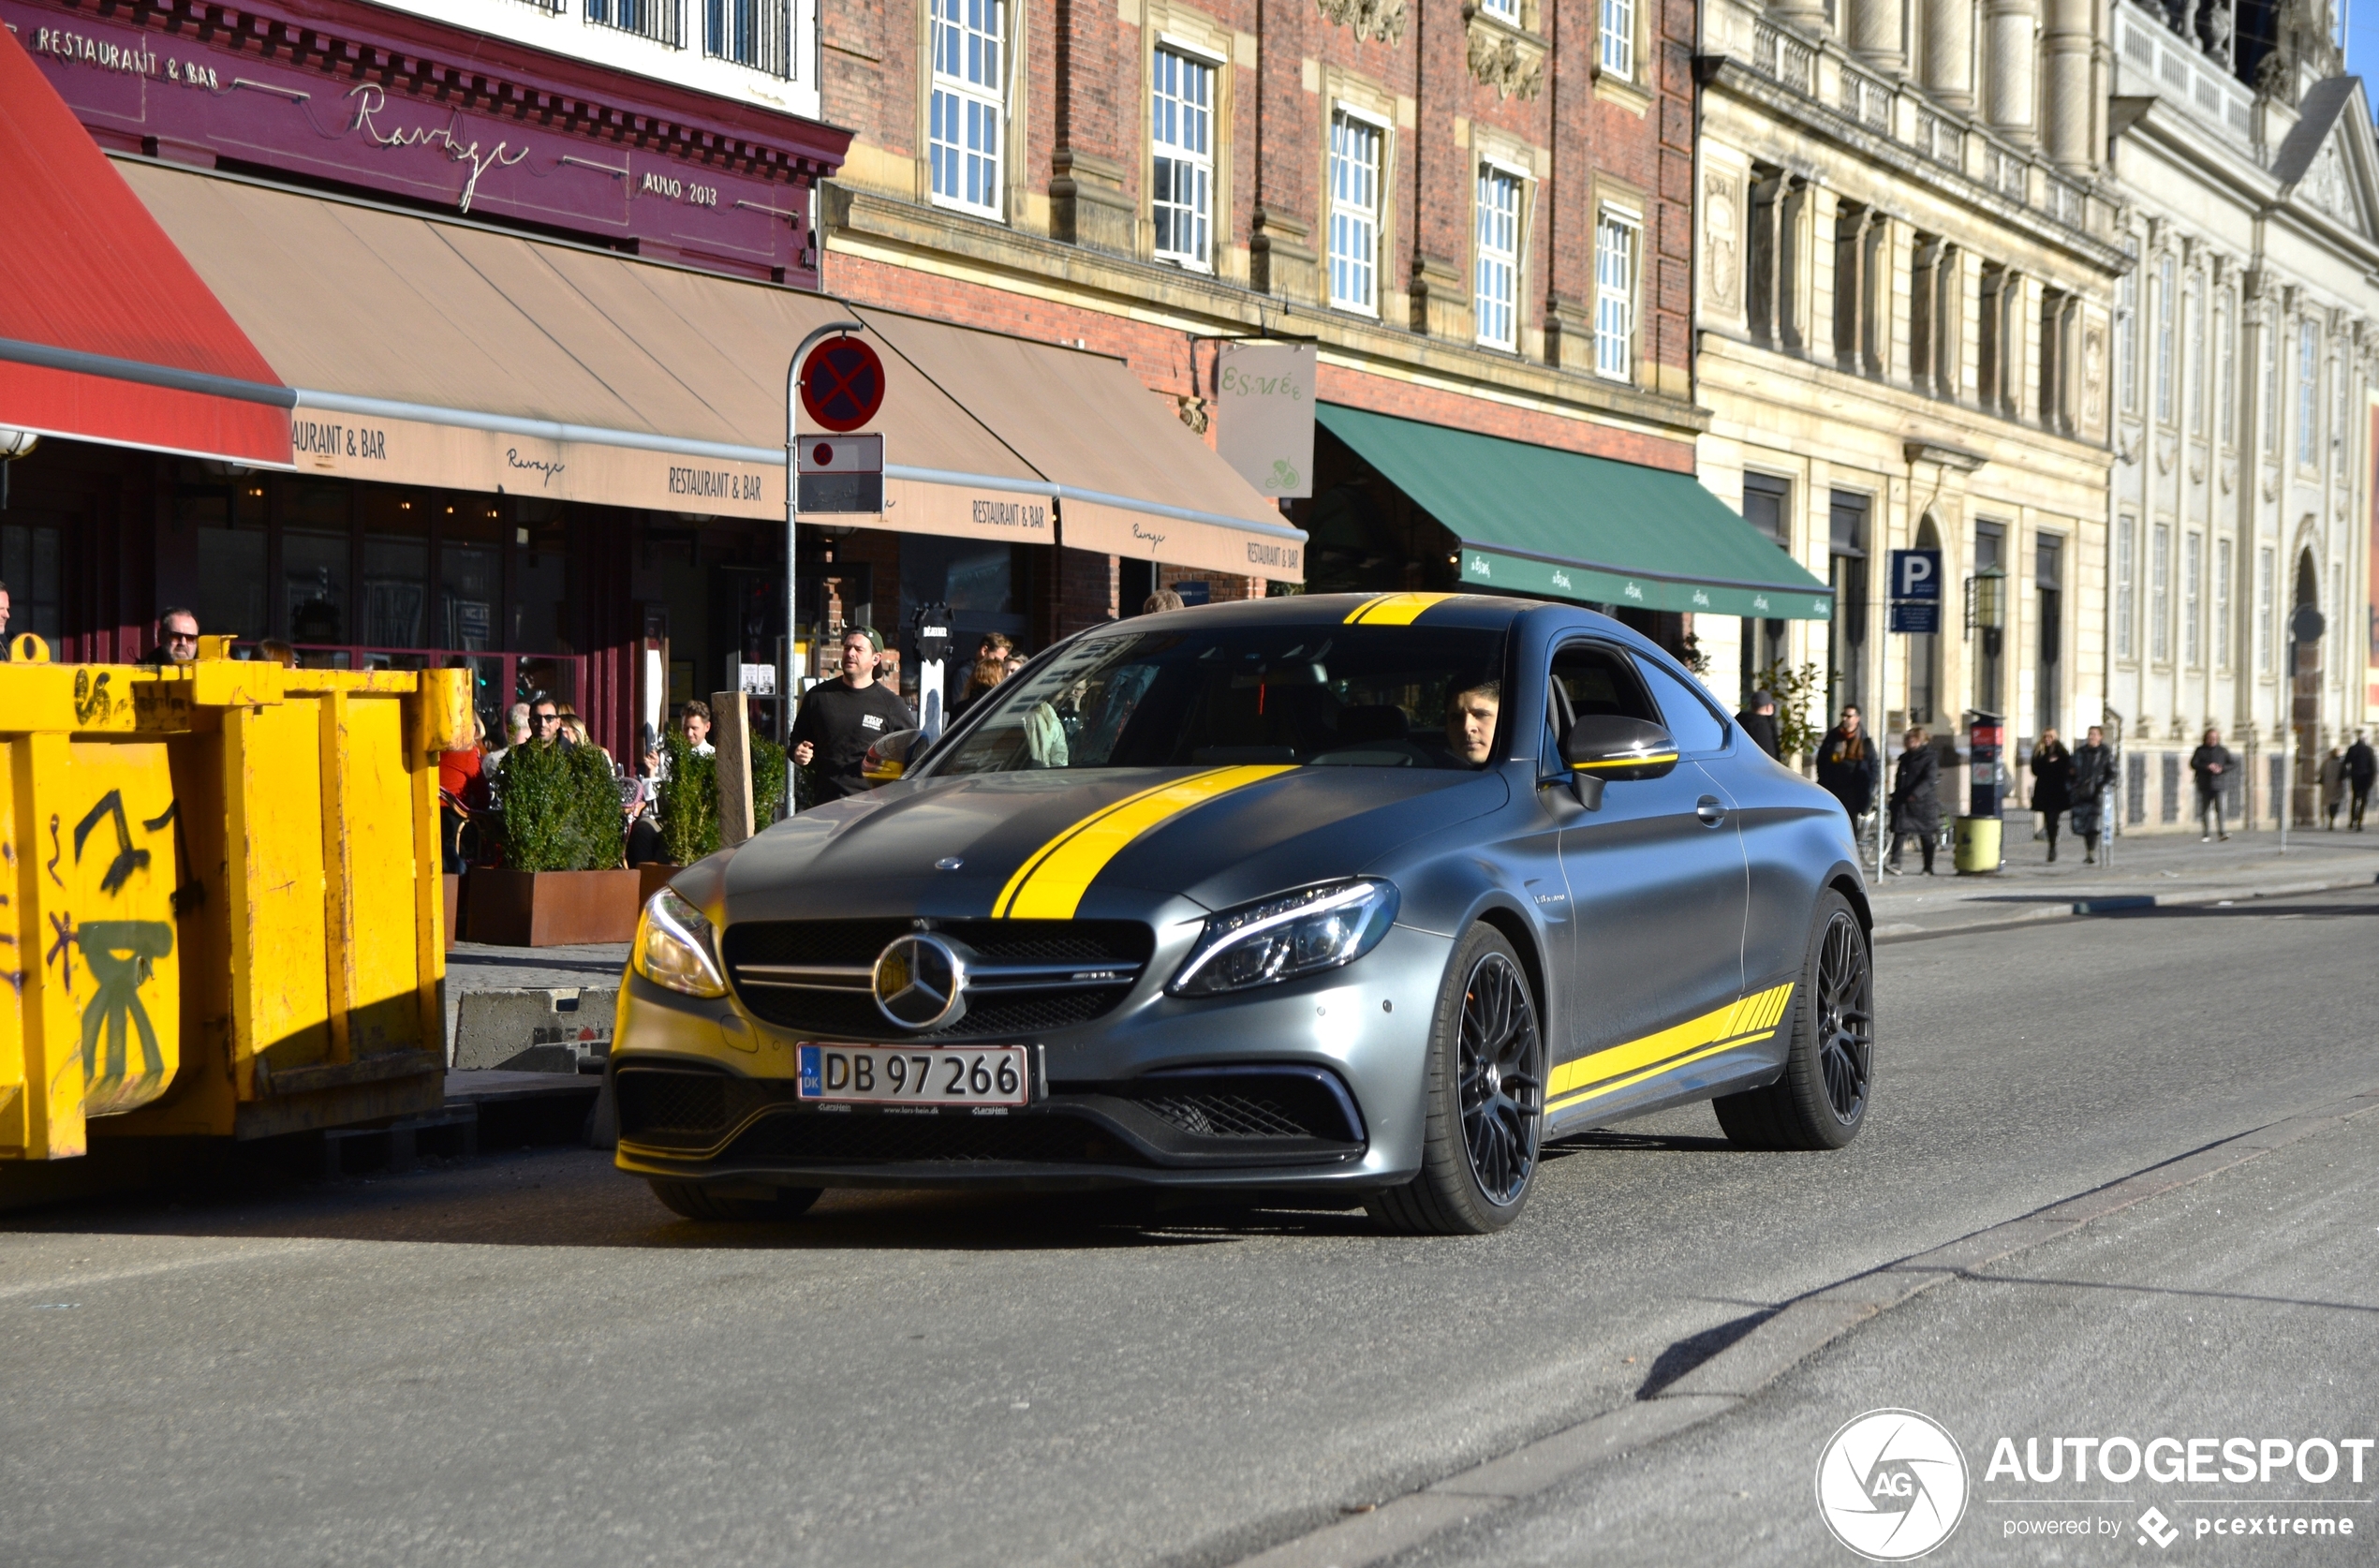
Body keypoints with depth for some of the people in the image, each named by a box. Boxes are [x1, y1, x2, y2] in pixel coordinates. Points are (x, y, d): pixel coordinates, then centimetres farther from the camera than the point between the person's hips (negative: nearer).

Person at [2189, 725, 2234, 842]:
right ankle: (2205, 835, 11)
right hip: (2204, 785, 0)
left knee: (2219, 808, -13)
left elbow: (2233, 762, 10)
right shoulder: (2200, 750, 3)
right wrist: (2207, 767, -16)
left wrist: (2222, 769, -7)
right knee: (2204, 810, 4)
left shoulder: (2221, 751, 6)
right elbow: (2193, 764, -4)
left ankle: (2221, 832, -18)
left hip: (2218, 784, 0)